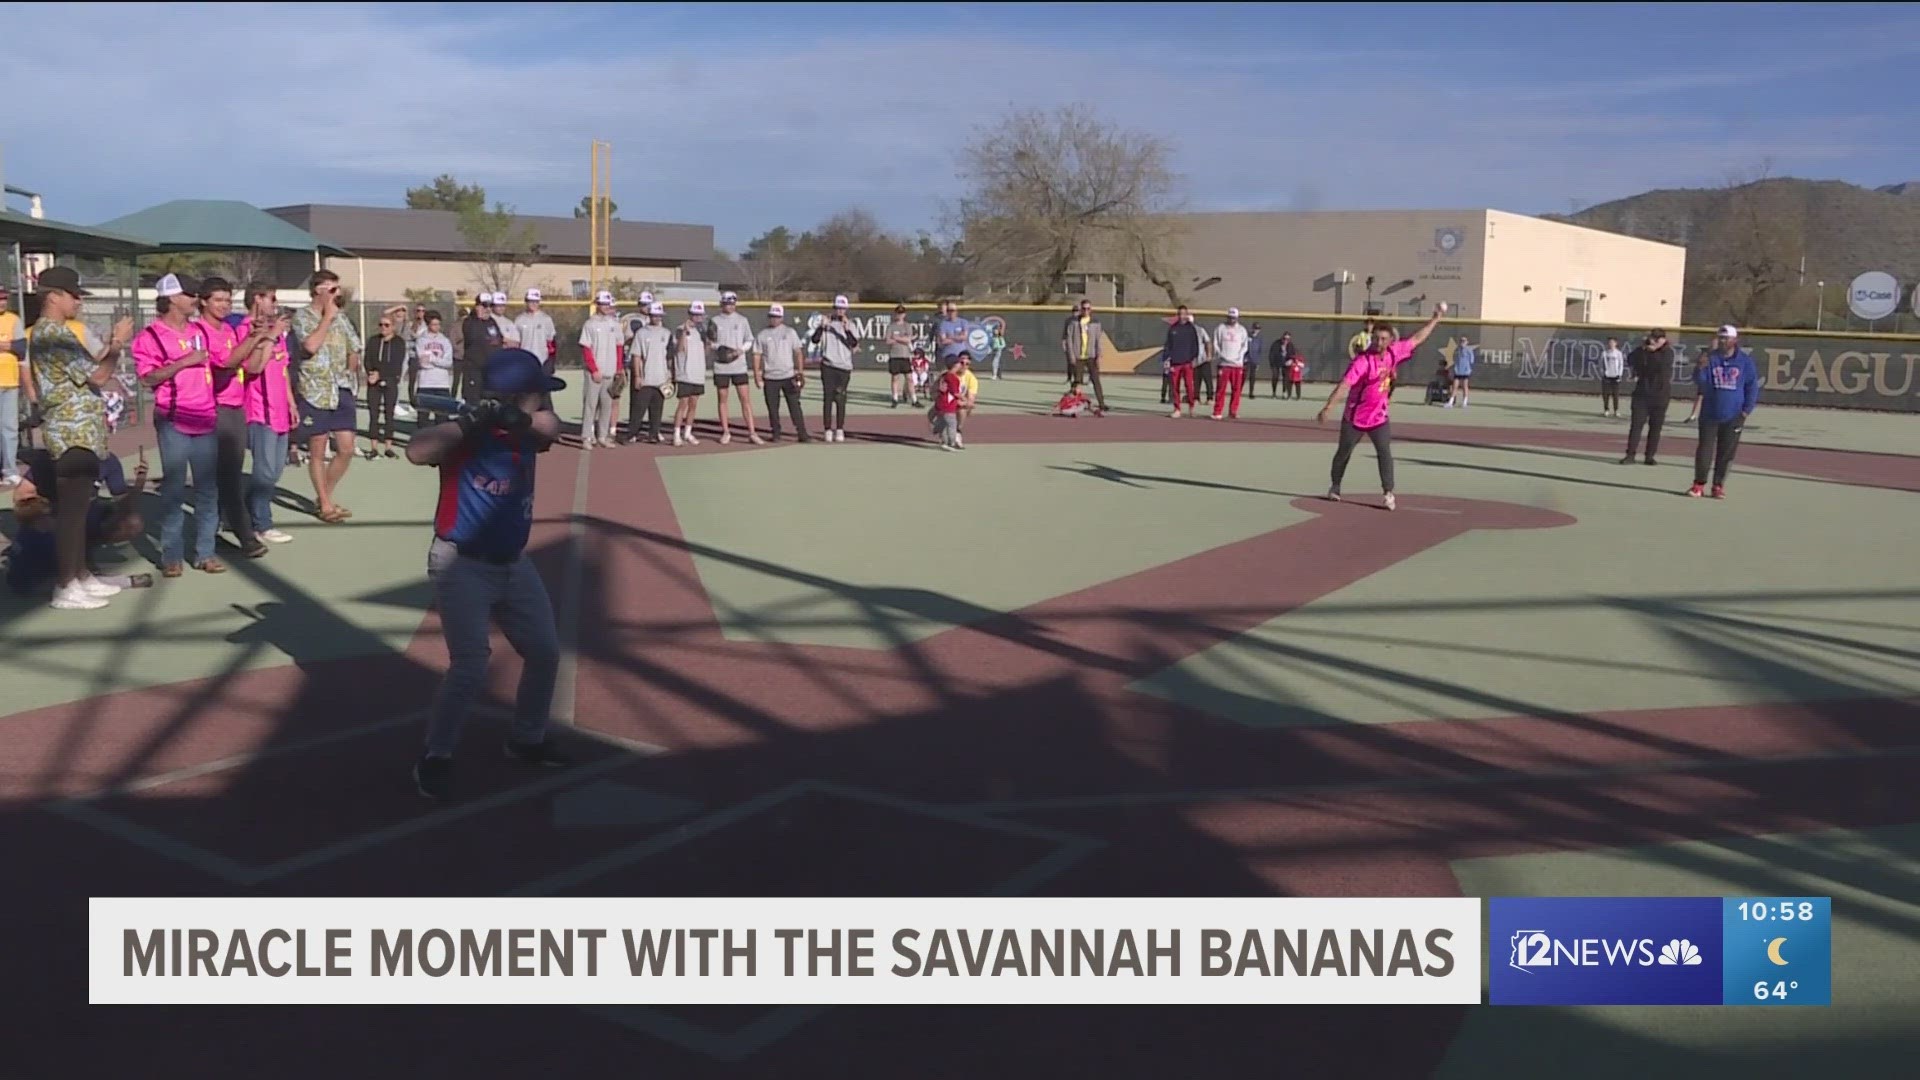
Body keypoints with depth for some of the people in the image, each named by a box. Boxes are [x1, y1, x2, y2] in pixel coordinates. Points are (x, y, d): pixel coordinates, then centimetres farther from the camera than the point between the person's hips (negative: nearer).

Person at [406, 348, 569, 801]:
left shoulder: (528, 432, 0)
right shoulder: (466, 434, -20)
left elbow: (551, 426, -21)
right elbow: (417, 451, -37)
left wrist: (517, 419, -40)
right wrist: (473, 419, -42)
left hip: (514, 563, 8)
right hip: (462, 566, -8)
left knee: (544, 652, 15)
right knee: (471, 667, -14)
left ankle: (526, 739, 35)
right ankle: (435, 758, 4)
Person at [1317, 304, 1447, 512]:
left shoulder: (1394, 353, -4)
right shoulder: (1363, 361, -23)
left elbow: (1416, 339, 10)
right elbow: (1344, 384, -33)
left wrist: (1435, 319, 11)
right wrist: (1328, 406, -43)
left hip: (1379, 417, 3)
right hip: (1355, 417, -3)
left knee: (1385, 453, -9)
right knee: (1344, 452, 12)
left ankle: (1388, 492, -3)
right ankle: (1335, 486, 31)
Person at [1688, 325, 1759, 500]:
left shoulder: (1745, 361, -1)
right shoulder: (1710, 358, 0)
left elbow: (1752, 386, 1)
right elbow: (1699, 382, -7)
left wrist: (1747, 410, -5)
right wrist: (1700, 369, -29)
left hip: (1733, 416, 0)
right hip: (1710, 413, 0)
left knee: (1726, 451, 5)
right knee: (1705, 449, 1)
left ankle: (1718, 485, 13)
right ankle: (1699, 484, 6)